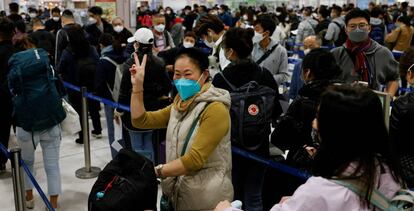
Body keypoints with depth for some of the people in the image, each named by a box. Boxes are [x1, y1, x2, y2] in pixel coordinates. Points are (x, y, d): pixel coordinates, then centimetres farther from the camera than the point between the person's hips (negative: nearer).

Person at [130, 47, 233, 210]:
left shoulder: (215, 109, -18)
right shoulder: (180, 105, 9)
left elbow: (195, 158, -24)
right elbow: (141, 120, 4)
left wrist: (157, 171, -21)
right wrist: (137, 86, -5)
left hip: (206, 197, -7)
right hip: (178, 191, 7)